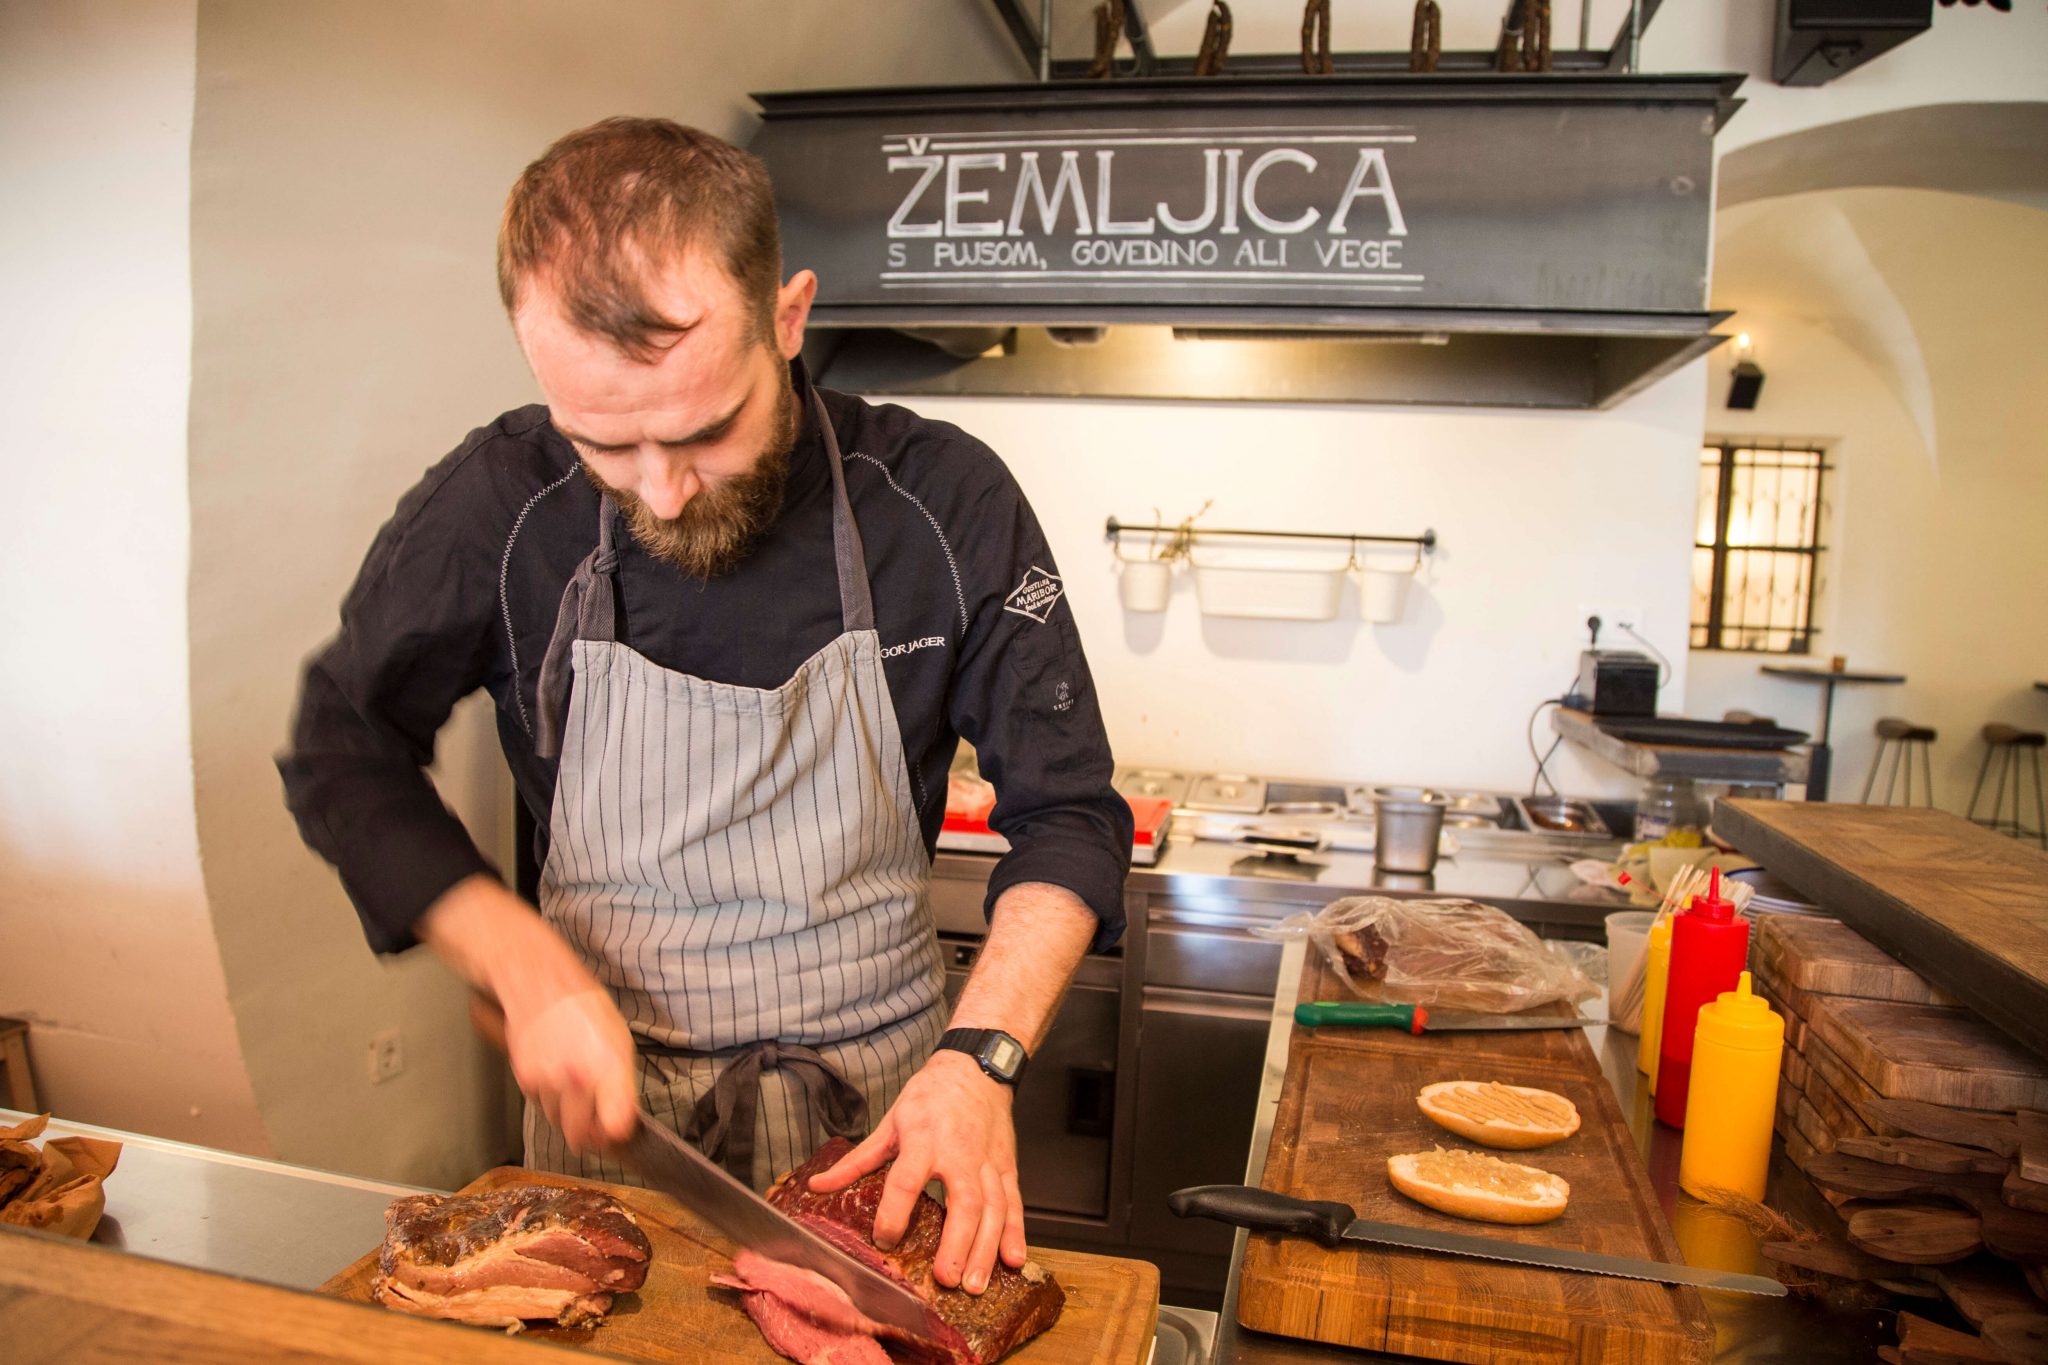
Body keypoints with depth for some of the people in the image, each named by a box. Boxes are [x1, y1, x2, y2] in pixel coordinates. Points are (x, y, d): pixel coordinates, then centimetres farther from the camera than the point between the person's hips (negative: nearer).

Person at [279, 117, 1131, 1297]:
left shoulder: (945, 502, -16)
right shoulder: (500, 505, -14)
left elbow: (1068, 817, -11)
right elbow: (346, 758, -2)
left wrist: (979, 1057, -24)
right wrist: (525, 969, -15)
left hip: (878, 1114, 0)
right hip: (605, 1095, 1)